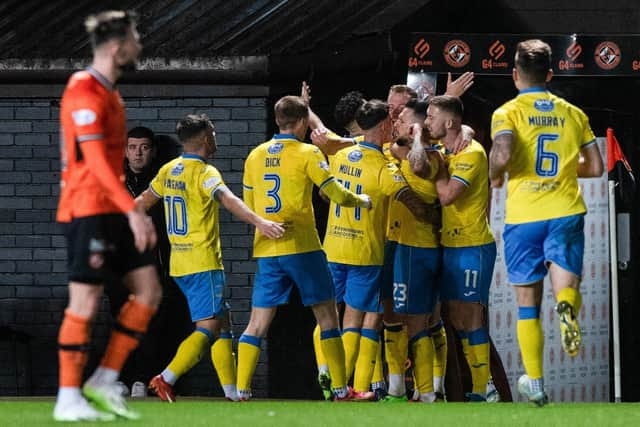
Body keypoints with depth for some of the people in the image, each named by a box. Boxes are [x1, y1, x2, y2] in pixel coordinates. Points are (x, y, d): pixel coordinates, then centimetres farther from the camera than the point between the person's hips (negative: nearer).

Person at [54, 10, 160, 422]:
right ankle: (69, 400, -1)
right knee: (85, 302, -7)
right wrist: (133, 209, -26)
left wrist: (131, 210, 20)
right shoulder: (84, 93, -14)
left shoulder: (108, 93, 16)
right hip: (88, 211, -9)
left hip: (112, 213, 9)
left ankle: (104, 383, 7)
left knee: (149, 291, 4)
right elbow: (95, 161, -22)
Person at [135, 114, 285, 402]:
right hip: (203, 264, -9)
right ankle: (166, 379, -22)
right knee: (208, 328, -10)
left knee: (222, 323, 13)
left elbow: (144, 201, 23)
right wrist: (259, 222, -46)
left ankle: (232, 392, 10)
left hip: (179, 264, 9)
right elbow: (228, 200, -32)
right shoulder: (205, 173, -14)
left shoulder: (169, 171, 10)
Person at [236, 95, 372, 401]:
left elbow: (249, 206, 15)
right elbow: (337, 194, -7)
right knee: (328, 317, 6)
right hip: (303, 249, -4)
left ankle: (242, 392, -2)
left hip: (266, 250, 4)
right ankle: (340, 390, 5)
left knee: (257, 324, 5)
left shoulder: (255, 156, 9)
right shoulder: (307, 154, -6)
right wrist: (362, 201, 12)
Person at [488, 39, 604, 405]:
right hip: (566, 211, 1)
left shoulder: (509, 112, -1)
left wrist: (495, 176, 2)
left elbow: (502, 154, -19)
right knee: (566, 286, 0)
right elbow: (595, 167, 11)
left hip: (524, 216, -1)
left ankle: (535, 383, 11)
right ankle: (568, 307, -38)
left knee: (528, 303, 10)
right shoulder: (573, 114, 10)